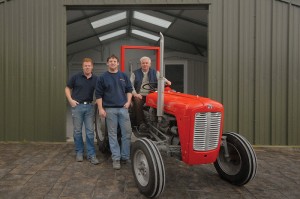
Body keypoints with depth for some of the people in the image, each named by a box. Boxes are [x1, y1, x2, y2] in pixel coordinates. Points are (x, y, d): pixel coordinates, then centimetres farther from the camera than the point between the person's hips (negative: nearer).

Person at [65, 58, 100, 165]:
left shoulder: (95, 79, 4)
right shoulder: (76, 77, -1)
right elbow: (67, 88, 6)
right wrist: (70, 100, -5)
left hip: (89, 106, 1)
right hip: (77, 106, -1)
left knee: (90, 131, 1)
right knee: (77, 131, 6)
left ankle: (91, 155, 6)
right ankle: (79, 152, 20)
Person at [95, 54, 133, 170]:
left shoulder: (124, 76, 9)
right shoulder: (102, 78, 2)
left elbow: (129, 90, 13)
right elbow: (98, 95, -1)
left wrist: (128, 101, -2)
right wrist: (101, 108, -9)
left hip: (123, 108, 2)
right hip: (110, 109, -2)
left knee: (127, 132, 2)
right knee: (112, 134, 3)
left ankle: (125, 157, 15)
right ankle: (116, 158, 11)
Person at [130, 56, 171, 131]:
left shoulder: (155, 73, 16)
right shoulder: (135, 73, 11)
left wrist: (167, 81, -20)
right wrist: (135, 94, -12)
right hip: (139, 95, -1)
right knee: (137, 102, -32)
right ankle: (141, 123, -24)